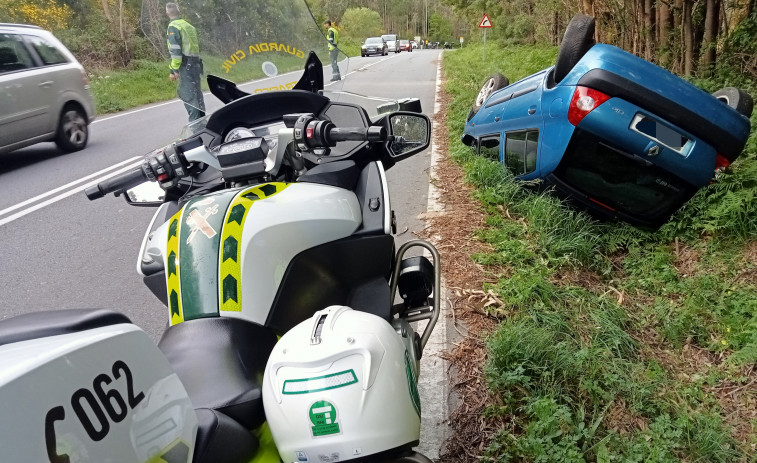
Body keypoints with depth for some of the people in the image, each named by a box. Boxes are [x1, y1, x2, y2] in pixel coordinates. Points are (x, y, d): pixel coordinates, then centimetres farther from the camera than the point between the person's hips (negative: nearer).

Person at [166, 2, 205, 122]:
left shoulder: (173, 27, -7)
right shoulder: (188, 25, 18)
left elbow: (175, 50, -15)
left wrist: (173, 70, -14)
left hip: (186, 66, -8)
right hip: (196, 64, 8)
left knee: (188, 96, -8)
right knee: (196, 94, 15)